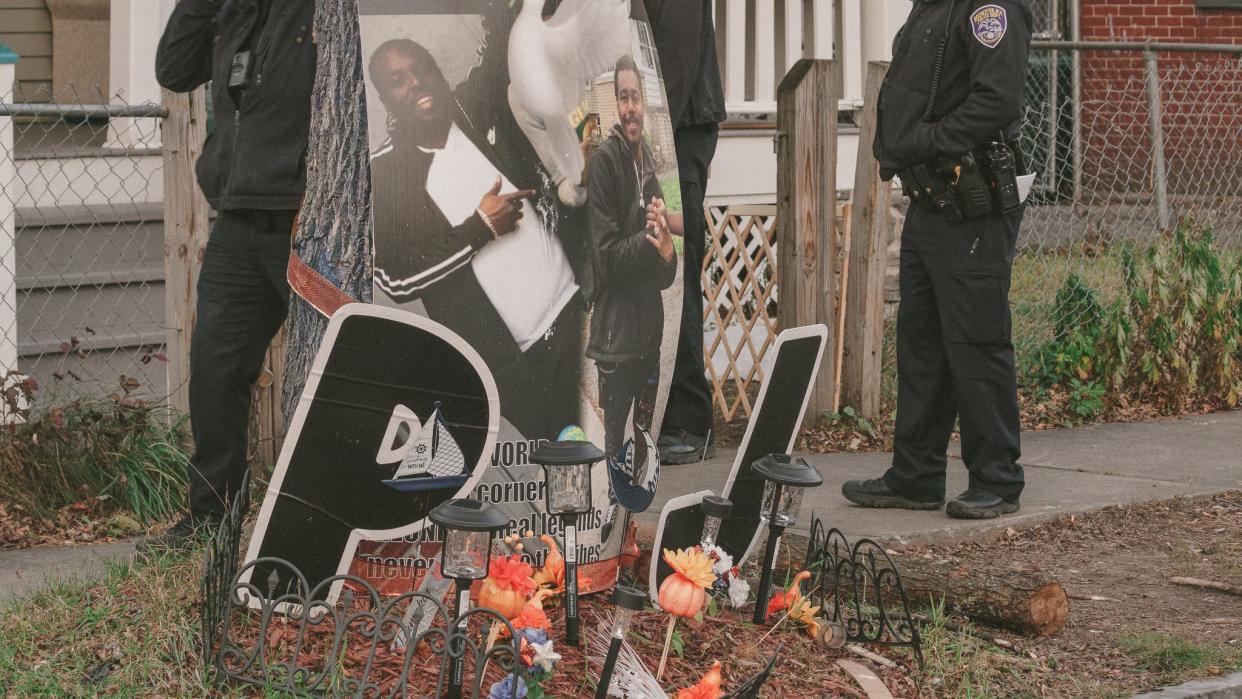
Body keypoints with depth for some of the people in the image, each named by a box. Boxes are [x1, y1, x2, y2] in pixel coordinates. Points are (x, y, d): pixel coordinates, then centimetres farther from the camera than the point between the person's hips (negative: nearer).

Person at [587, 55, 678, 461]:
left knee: (646, 449, 14)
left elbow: (666, 274, 14)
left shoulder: (648, 163, 13)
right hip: (616, 333, -7)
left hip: (648, 331, 8)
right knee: (616, 445, -5)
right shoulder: (604, 162, -10)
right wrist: (647, 239, -26)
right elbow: (606, 258, -15)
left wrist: (667, 254, -7)